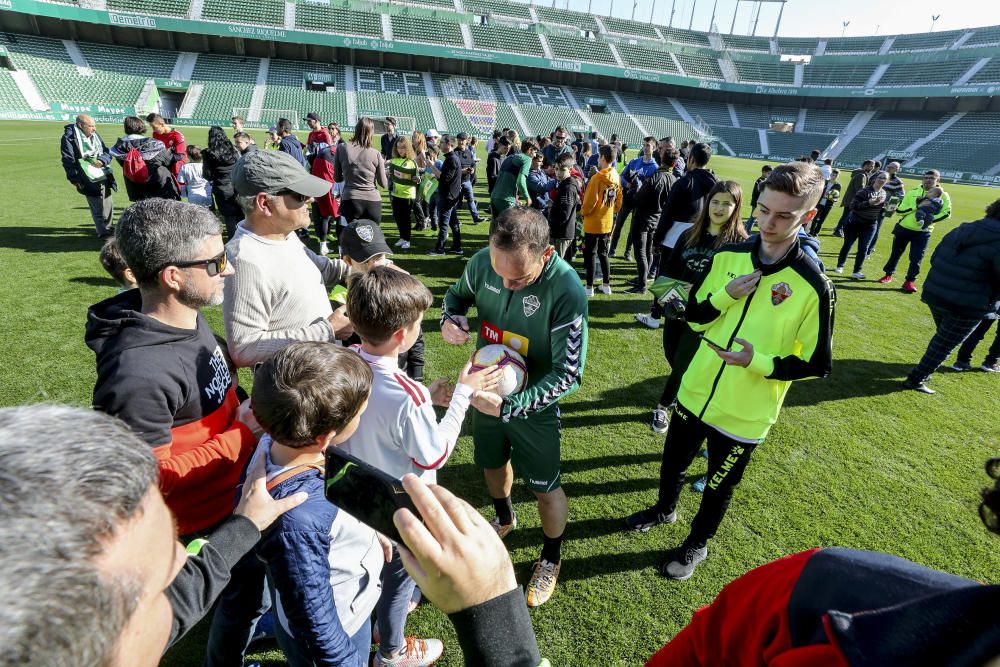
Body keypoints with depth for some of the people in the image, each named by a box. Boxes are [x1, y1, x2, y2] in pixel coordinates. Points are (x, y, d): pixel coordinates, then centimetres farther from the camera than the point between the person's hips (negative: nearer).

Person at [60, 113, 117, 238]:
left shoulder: (95, 135, 10)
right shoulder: (69, 138, -9)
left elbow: (107, 151, 13)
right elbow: (68, 160, -11)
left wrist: (102, 160, -10)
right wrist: (74, 179, -16)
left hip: (104, 177, 7)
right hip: (89, 180, -7)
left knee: (108, 205, 15)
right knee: (98, 208, -6)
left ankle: (107, 228, 30)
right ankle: (103, 232, 2)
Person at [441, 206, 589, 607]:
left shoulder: (566, 291, -31)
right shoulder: (483, 261, -18)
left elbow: (567, 375, -26)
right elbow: (459, 293, 4)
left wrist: (508, 406, -34)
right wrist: (450, 318, -19)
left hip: (533, 405, -4)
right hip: (486, 391, 5)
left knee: (545, 487, 14)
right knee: (491, 464, 26)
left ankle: (551, 559, 45)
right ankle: (504, 519, 60)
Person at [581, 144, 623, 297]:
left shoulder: (597, 178, -18)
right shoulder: (617, 177, 2)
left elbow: (590, 202, -18)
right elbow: (619, 201, 9)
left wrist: (582, 211, 0)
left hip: (593, 223, -7)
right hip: (608, 223, 7)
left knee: (590, 254, 2)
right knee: (603, 253, 17)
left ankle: (589, 287, 6)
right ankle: (606, 285, 22)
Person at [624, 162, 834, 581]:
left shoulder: (813, 287, -19)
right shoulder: (727, 257, -7)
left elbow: (817, 365, -11)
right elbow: (694, 318, 0)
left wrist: (758, 362, -25)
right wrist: (726, 295, -19)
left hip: (745, 414, -3)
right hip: (695, 393, 4)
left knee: (719, 487, 18)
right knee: (673, 463, 25)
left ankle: (697, 544, 47)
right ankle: (664, 510, 56)